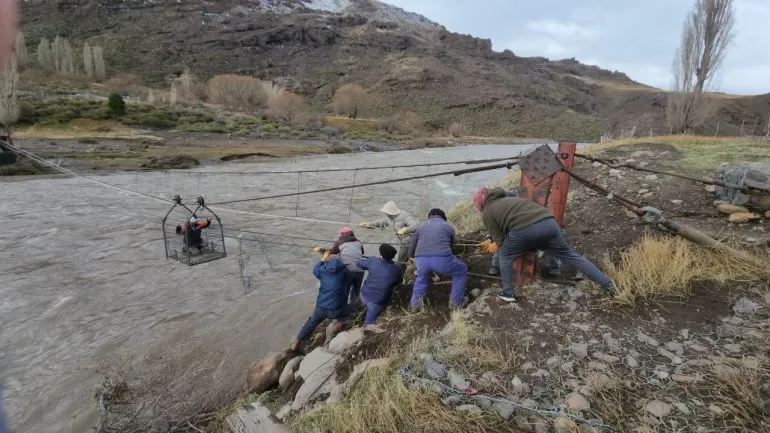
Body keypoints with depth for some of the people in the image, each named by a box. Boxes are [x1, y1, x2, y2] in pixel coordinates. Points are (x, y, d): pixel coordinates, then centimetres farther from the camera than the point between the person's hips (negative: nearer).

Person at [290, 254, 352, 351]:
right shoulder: (344, 270, -6)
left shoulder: (322, 270, -1)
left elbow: (315, 270, 24)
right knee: (350, 310, 25)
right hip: (335, 311, -3)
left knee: (312, 322, 32)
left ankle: (297, 342, 34)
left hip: (320, 308, 3)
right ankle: (340, 323, 6)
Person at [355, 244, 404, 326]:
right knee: (368, 324, 12)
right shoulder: (397, 269, -14)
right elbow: (397, 282, 5)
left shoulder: (373, 261, -11)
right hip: (377, 303, -3)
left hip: (364, 295, 3)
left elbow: (358, 263, 5)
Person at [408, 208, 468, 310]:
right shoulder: (449, 227, 26)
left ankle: (415, 303, 33)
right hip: (442, 259, -2)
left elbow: (411, 250, 31)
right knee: (461, 271, 28)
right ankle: (456, 302, 31)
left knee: (422, 276, 38)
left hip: (421, 260, 3)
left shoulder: (421, 226, 28)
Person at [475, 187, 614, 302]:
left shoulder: (487, 213, 18)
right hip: (549, 223, 6)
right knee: (570, 255, 19)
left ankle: (508, 293, 21)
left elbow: (499, 240, 18)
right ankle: (608, 284, 24)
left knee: (505, 256, 19)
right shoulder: (508, 199, 38)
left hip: (524, 229, -6)